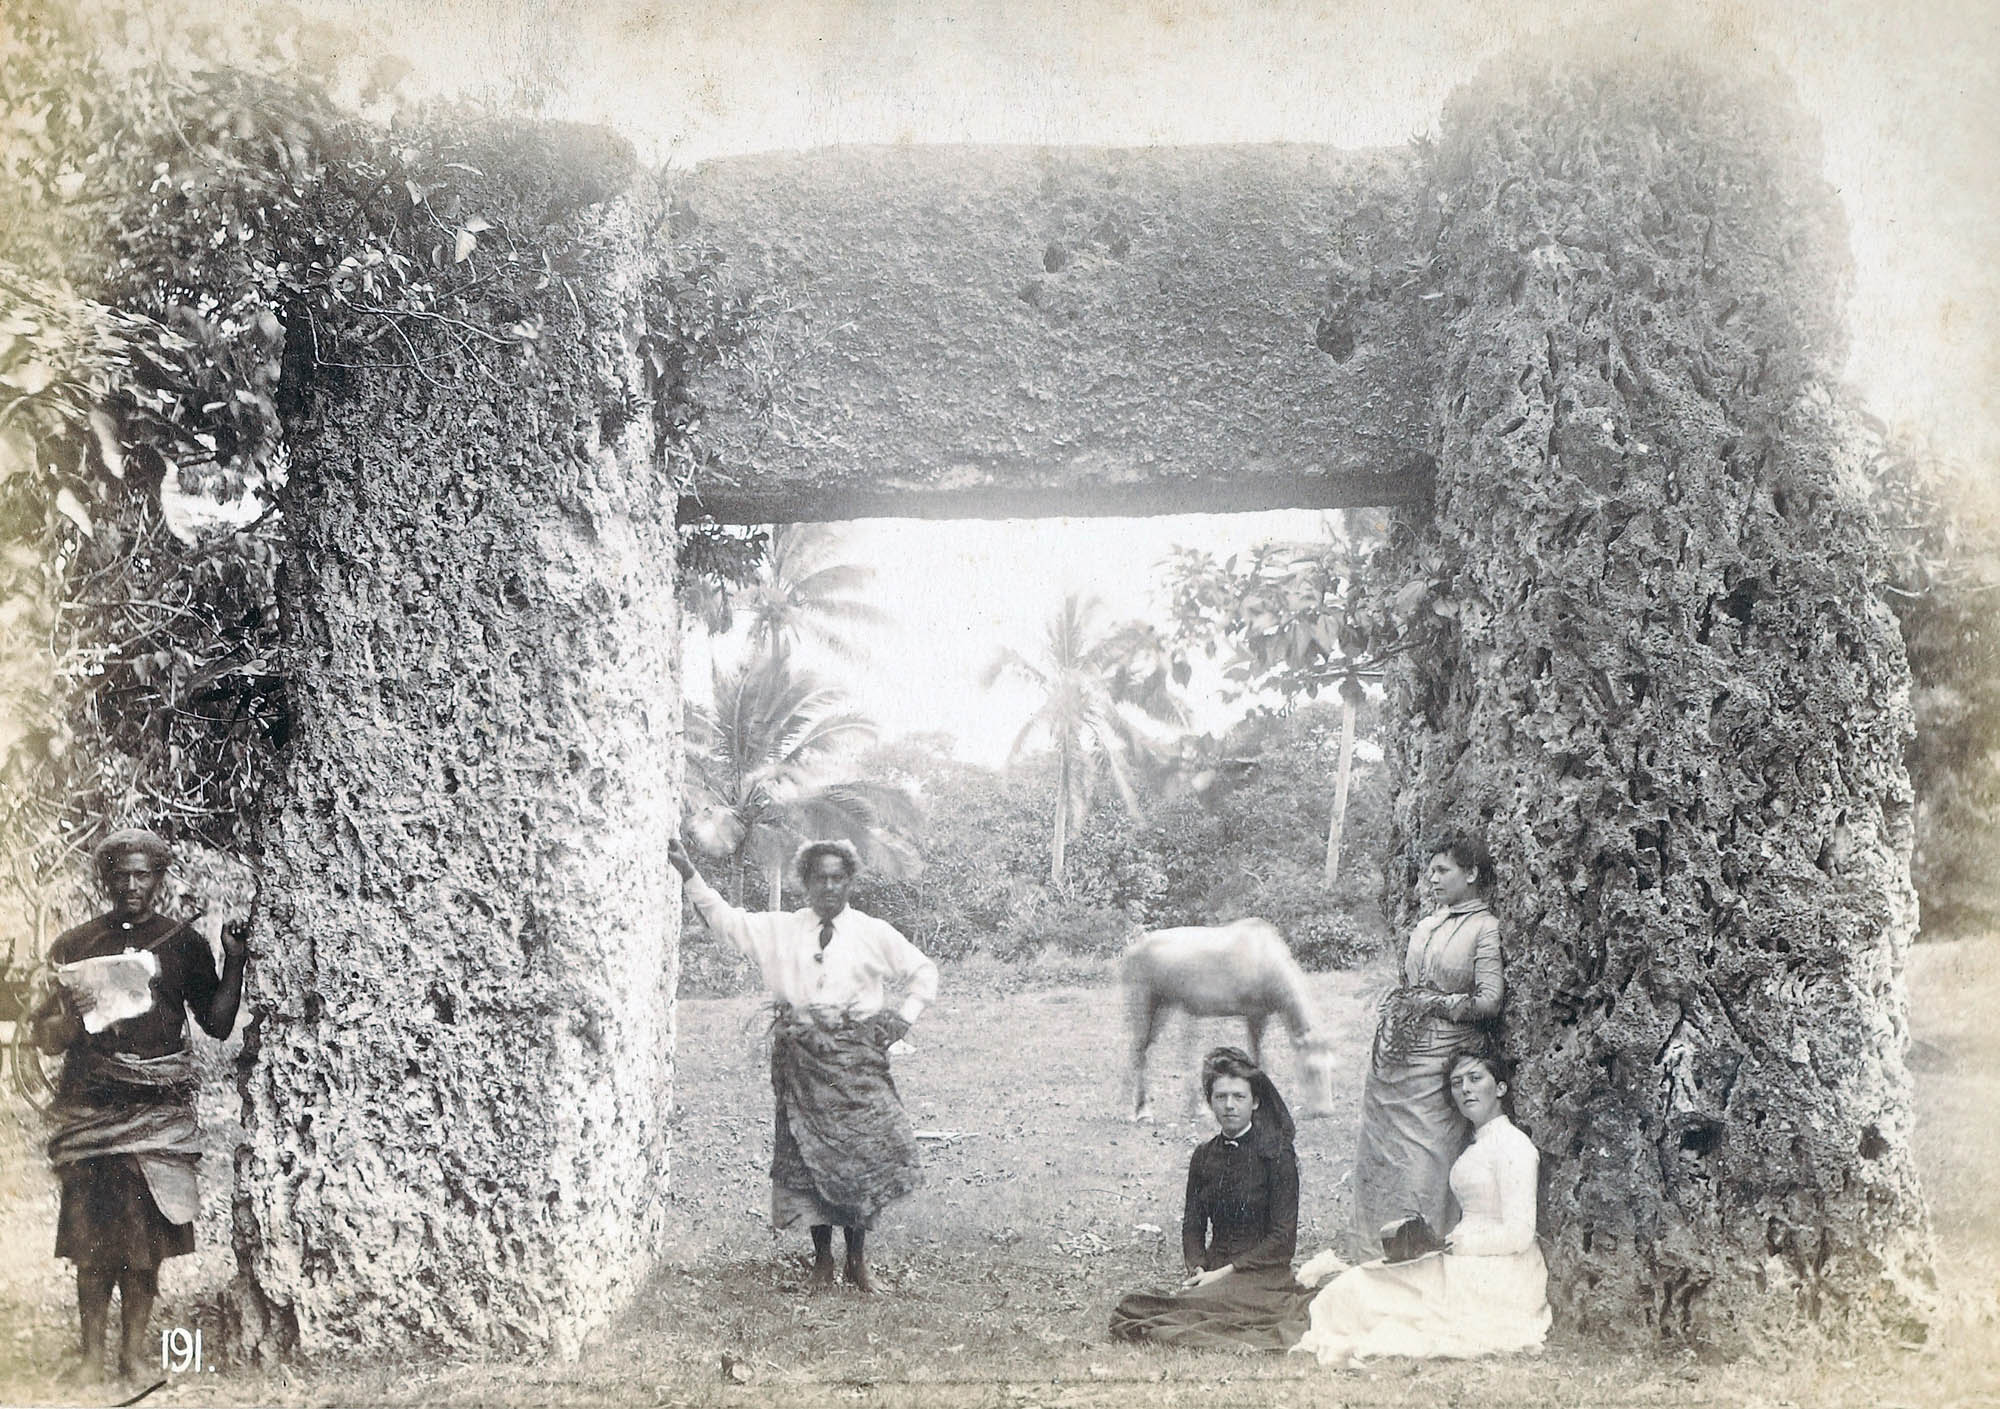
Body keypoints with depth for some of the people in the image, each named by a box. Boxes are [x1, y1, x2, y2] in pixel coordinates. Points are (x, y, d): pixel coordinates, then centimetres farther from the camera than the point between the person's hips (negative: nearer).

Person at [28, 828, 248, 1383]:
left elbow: (217, 1024, 8)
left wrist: (234, 963, -3)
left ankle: (132, 1358, 0)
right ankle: (92, 1359, -2)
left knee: (146, 1242, -4)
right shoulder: (74, 945, 10)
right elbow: (46, 1039, 10)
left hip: (160, 1105, 0)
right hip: (91, 1105, 0)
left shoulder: (183, 942, 10)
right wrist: (73, 1014, -11)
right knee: (94, 1240, -6)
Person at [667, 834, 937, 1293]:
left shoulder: (873, 934, 7)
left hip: (856, 1054, -1)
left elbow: (924, 972, 15)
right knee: (805, 1153, 0)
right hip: (800, 1056, 1)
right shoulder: (780, 929, 9)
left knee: (863, 1152, -6)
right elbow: (725, 919, 5)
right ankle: (822, 1260, 12)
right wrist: (689, 874, -4)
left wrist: (903, 1018, 3)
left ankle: (858, 1262, 6)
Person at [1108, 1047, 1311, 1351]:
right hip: (1214, 1272, 7)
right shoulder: (1204, 1156, 13)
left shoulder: (1277, 1153, -4)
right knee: (1128, 1308, -22)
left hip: (1262, 1277, -6)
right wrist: (1198, 1269, -9)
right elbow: (1192, 1226, 12)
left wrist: (1224, 1273, -13)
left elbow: (1283, 1240, -8)